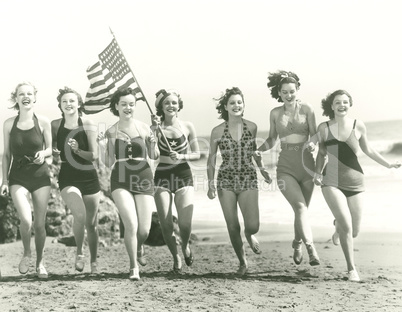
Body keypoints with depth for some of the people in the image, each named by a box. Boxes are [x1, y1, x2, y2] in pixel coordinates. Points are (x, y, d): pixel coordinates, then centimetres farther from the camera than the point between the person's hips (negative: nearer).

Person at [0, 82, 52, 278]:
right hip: (18, 178, 0)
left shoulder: (43, 122, -3)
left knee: (39, 224, 4)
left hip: (40, 176, 0)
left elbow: (50, 149, 6)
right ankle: (26, 254, 9)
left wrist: (43, 154, -17)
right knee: (26, 220, -20)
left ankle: (39, 262, 26)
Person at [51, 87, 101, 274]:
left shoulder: (88, 125, -4)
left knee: (91, 223, 8)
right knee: (80, 215, -24)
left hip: (88, 176, 1)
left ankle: (93, 262, 27)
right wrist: (53, 152, -12)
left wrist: (78, 150, -23)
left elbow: (94, 155, -5)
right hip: (67, 177, -1)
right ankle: (79, 253, 2)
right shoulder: (55, 125, 0)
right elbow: (50, 149, 11)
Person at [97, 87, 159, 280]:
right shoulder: (111, 132, 3)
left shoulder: (144, 128, 3)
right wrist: (102, 147, -12)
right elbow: (108, 163, 5)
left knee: (144, 230, 0)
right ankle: (134, 266, 5)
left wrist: (153, 143, -13)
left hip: (143, 178, 1)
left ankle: (139, 248, 38)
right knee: (131, 224, -15)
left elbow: (154, 156, 6)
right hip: (121, 180, -1)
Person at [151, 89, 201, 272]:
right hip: (162, 176, 0)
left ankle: (185, 246, 25)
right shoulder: (157, 127, 0)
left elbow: (197, 154, 8)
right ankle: (175, 257, 24)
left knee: (185, 224, -11)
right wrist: (154, 129, -21)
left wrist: (181, 157, -10)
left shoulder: (187, 127, 3)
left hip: (183, 175, 0)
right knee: (166, 225, -3)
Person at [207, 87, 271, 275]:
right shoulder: (217, 131, -1)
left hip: (248, 179, 1)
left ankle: (249, 235, 30)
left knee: (253, 226, -10)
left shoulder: (252, 127, 3)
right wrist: (211, 182, -2)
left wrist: (262, 168, 9)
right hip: (226, 181, 0)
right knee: (233, 227, 0)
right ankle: (242, 262, 23)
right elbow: (212, 158, 6)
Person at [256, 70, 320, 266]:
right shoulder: (275, 113, 7)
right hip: (286, 167, 0)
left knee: (302, 209, 9)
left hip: (306, 164, 0)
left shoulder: (306, 109, 2)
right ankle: (311, 248, -26)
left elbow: (315, 135, 2)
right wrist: (257, 150, 0)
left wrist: (312, 143, -19)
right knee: (300, 206, -18)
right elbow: (272, 139, 16)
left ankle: (297, 244, 34)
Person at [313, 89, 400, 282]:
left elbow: (368, 150, 14)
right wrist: (317, 172, -2)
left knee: (354, 231, 7)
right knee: (346, 226, -18)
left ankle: (338, 227, 45)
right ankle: (351, 269, -1)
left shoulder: (358, 126, -2)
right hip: (332, 182, -2)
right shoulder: (324, 128, -3)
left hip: (355, 182, 2)